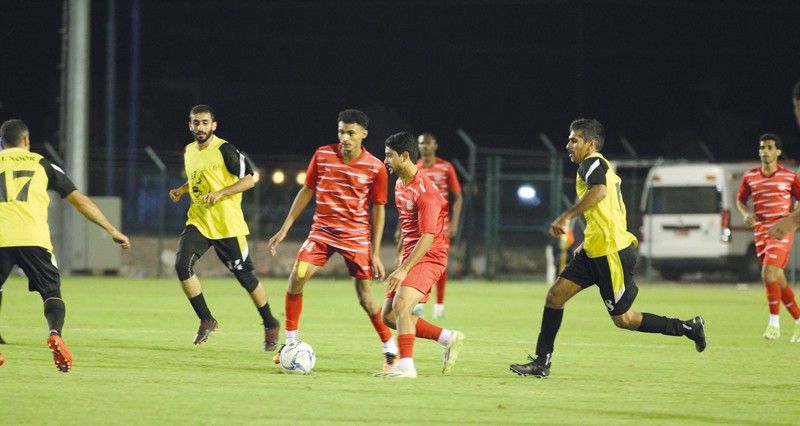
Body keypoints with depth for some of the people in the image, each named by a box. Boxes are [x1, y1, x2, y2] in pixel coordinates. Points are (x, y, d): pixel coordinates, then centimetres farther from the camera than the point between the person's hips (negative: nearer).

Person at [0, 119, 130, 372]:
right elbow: (79, 200, 18)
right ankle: (55, 334, -22)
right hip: (33, 238, 0)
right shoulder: (41, 164, 20)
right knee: (52, 293, 8)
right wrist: (112, 231, 23)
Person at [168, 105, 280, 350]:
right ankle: (206, 320, -4)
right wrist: (181, 191, 6)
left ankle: (270, 325, 23)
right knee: (182, 265, -17)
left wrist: (220, 194, -24)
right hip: (198, 222, 5)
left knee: (244, 276, 3)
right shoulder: (189, 151, 9)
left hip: (227, 225, -5)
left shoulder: (225, 150, -12)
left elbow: (249, 180, -13)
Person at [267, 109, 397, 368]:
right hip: (322, 231, 2)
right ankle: (291, 342, -4)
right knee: (297, 277, -16)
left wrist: (375, 253, -3)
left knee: (365, 297, -1)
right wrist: (285, 229, 5)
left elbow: (378, 209, -1)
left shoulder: (375, 168, -8)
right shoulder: (323, 155, -2)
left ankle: (390, 348, 19)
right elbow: (307, 191, 8)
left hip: (356, 237, -2)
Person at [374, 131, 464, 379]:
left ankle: (406, 366, -27)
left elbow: (427, 237, -23)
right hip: (410, 256, 10)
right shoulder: (400, 185, 11)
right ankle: (448, 339, 14)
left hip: (428, 257, -10)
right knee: (388, 316, 6)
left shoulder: (425, 192, -19)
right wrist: (400, 253, 24)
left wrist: (404, 269, -27)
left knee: (400, 305, -27)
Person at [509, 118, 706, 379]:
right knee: (556, 294, 3)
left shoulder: (592, 163, -11)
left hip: (612, 253, -10)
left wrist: (566, 216, -36)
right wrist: (587, 243, 30)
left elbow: (599, 192, -34)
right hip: (594, 251, 10)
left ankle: (688, 328, 9)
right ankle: (541, 362, 4)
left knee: (622, 319, -2)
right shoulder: (602, 167, 20)